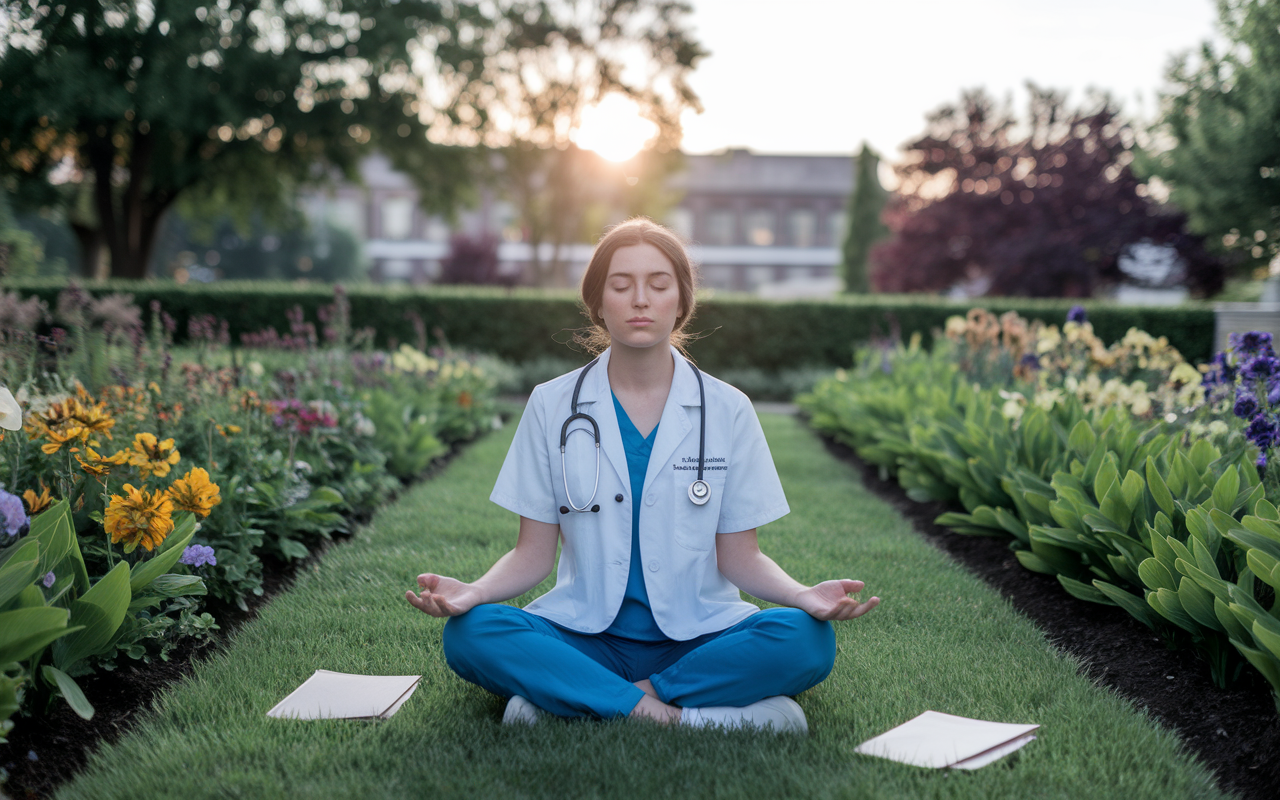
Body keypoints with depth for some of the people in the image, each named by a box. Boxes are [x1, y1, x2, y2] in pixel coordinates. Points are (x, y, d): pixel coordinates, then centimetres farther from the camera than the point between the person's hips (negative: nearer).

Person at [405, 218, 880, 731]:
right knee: (469, 633, -27)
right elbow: (534, 553, 3)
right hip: (586, 637, 0)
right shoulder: (551, 405, 2)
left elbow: (738, 555, 3)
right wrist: (472, 592, -18)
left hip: (696, 637, 1)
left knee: (807, 640, -28)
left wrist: (803, 594, -17)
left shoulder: (726, 410, 1)